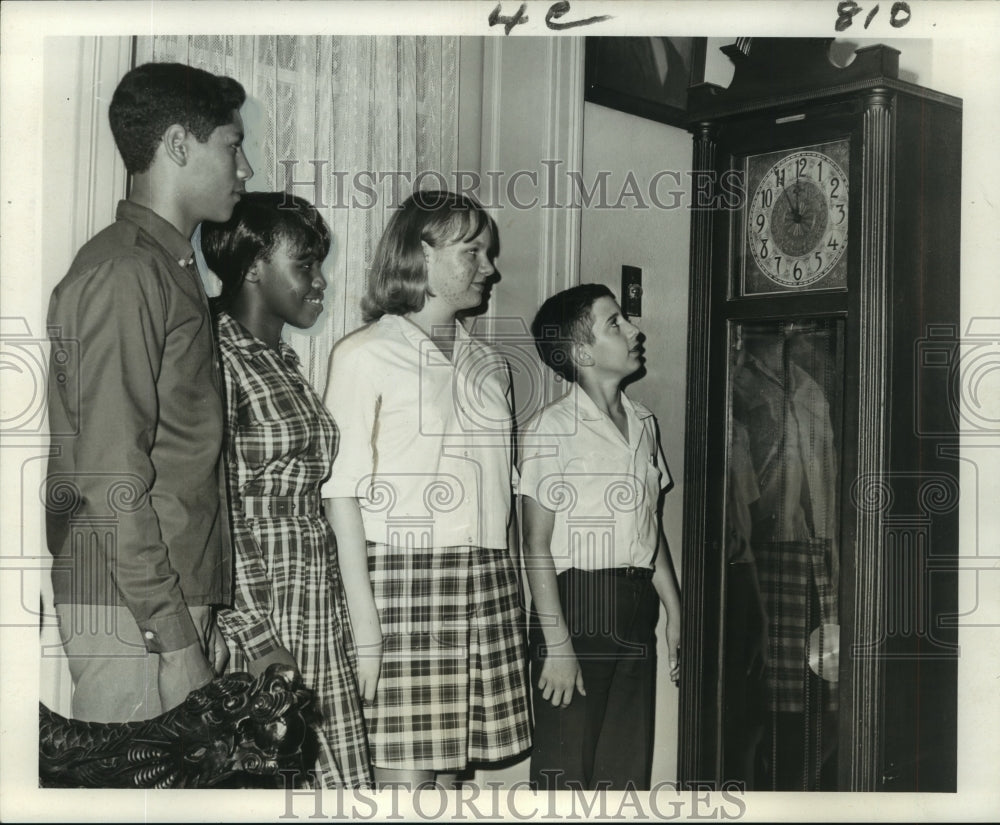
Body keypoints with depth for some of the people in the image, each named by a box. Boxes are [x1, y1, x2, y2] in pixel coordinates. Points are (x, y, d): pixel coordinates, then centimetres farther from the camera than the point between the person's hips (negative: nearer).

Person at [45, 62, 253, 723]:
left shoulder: (168, 268, 18)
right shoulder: (123, 272, -12)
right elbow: (111, 474, -18)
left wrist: (199, 616, 15)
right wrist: (173, 631, -18)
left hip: (175, 595, 9)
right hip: (133, 610, -9)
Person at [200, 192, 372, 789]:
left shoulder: (285, 360, 17)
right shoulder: (220, 359, -10)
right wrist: (256, 634, -18)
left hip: (316, 611, 8)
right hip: (255, 608, -8)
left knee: (328, 773, 7)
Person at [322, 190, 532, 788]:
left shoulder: (488, 365, 18)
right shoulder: (366, 353, 0)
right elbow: (343, 491, -7)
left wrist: (510, 592, 9)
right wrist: (363, 616, -14)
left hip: (489, 581, 6)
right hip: (405, 576, -5)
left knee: (452, 765, 7)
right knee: (406, 774, -5)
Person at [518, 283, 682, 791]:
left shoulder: (642, 424, 13)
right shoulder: (549, 429, -8)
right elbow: (537, 545, -11)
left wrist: (675, 615, 15)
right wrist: (556, 643, -15)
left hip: (636, 614, 7)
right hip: (576, 603, -6)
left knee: (627, 773, 11)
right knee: (565, 773, 0)